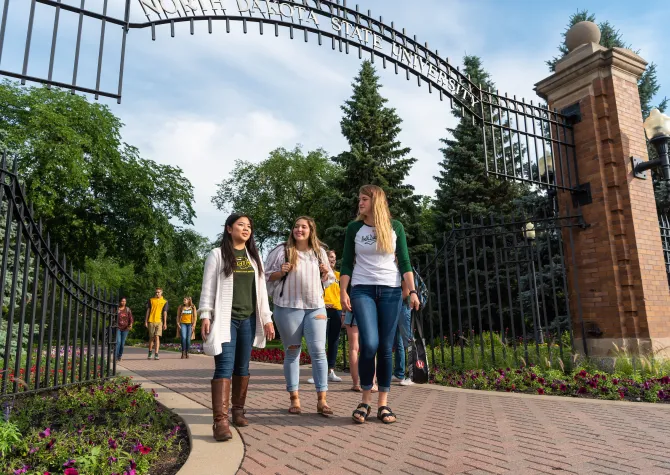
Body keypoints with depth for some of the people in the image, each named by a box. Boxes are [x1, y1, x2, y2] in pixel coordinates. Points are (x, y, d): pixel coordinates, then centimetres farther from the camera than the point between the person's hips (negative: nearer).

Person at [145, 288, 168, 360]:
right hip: (151, 321, 2)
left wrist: (165, 323, -3)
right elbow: (148, 311, 9)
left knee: (157, 337, -10)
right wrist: (146, 321, 4)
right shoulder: (151, 300, 9)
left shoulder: (164, 302, 5)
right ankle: (150, 353, 25)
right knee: (151, 338, 9)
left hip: (159, 321, -2)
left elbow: (165, 313, 2)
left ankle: (156, 354, -11)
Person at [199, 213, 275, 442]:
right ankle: (220, 420, -16)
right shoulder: (217, 255, 2)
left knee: (242, 367, 9)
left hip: (248, 319, 5)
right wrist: (205, 315, -11)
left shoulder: (254, 257, 15)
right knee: (225, 367, -13)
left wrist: (266, 318, 9)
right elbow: (208, 287, -2)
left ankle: (238, 411, 22)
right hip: (225, 318, -4)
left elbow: (261, 289, 14)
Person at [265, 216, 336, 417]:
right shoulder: (281, 251, 2)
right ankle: (294, 399, 16)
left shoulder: (319, 251, 12)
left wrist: (325, 273, -1)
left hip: (315, 306, 2)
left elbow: (326, 281, 20)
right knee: (292, 351, 6)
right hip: (288, 307, -2)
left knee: (318, 351, -5)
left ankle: (322, 400, 1)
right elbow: (267, 276, 4)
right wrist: (281, 272, -14)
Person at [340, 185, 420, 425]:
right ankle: (366, 400, 3)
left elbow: (404, 262, 4)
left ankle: (383, 404, 11)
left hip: (391, 291, 1)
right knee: (369, 344, -16)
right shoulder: (354, 228, 4)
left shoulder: (395, 227, 4)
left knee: (386, 348, 0)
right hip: (362, 290, -1)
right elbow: (347, 264, 5)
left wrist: (412, 291, -5)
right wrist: (343, 292, -5)